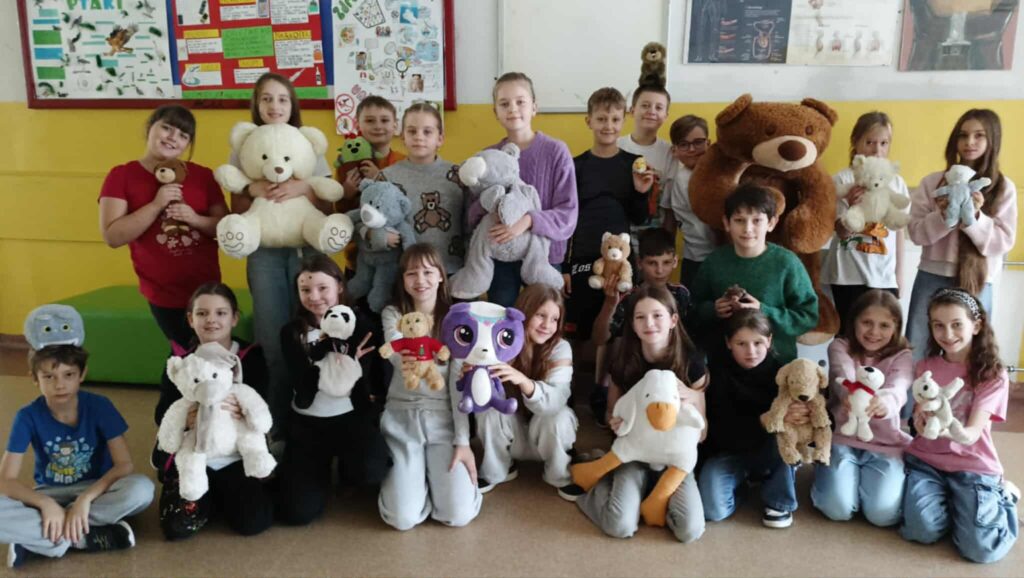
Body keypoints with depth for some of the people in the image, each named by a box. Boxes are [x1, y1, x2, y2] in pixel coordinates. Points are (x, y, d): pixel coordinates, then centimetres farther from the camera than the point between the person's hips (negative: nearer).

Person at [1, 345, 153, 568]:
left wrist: (85, 498, -30)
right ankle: (85, 537, -25)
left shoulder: (99, 406, -14)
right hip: (49, 496, 0)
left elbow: (124, 465, -17)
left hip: (95, 490, 0)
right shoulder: (28, 416, -13)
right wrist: (45, 504, -31)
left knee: (142, 488, -34)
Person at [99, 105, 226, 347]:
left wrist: (195, 219, -17)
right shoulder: (121, 176, -5)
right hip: (163, 294, -3)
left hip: (207, 288, 3)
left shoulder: (203, 176, 2)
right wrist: (156, 205, -22)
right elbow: (113, 237, -13)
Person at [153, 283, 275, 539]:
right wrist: (184, 420, -30)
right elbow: (162, 415, -6)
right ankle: (211, 497, 18)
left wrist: (244, 412, -34)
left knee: (253, 522, -17)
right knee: (178, 527, -15)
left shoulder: (251, 357, -3)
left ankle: (223, 495, 16)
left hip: (238, 457, -1)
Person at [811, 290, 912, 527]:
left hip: (885, 444, 1)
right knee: (838, 508, -20)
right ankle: (831, 473, 15)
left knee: (883, 514, -18)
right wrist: (852, 397, -52)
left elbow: (898, 388, -25)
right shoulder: (840, 347, -3)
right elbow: (844, 378, -26)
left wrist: (886, 402, -53)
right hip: (841, 437, 0)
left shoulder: (902, 357, -2)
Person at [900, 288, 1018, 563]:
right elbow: (919, 424, -3)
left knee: (981, 549, -18)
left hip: (972, 467, -1)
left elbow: (971, 435, -16)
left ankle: (1001, 495, 14)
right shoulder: (925, 367, 1)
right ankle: (951, 500, 10)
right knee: (922, 530, -24)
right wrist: (923, 420, -29)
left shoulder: (993, 374, -7)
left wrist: (952, 427, -40)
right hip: (926, 460, 1)